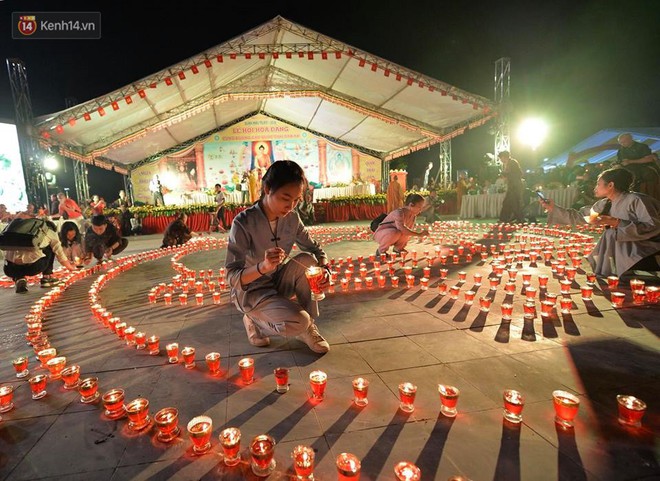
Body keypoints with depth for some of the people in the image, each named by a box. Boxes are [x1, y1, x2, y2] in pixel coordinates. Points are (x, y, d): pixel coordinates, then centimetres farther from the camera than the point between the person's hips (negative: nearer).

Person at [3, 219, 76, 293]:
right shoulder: (51, 232, 16)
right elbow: (60, 252, 26)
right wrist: (71, 267, 43)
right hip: (33, 267, -3)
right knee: (50, 248, 24)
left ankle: (19, 279, 9)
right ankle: (47, 277, 20)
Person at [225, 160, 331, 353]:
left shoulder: (292, 218, -7)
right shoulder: (243, 223, -24)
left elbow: (315, 249, 1)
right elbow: (232, 278, -24)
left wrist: (325, 268, -23)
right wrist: (263, 267, -44)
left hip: (278, 283, 6)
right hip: (250, 291, -5)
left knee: (307, 259, -22)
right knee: (298, 322, -28)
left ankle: (308, 326, -6)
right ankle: (255, 322, 4)